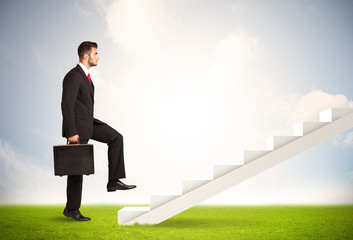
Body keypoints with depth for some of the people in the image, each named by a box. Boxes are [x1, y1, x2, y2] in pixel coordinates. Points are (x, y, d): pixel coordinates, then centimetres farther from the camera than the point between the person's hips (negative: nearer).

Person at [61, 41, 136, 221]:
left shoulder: (85, 75, 11)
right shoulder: (73, 76, -19)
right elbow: (66, 105, -23)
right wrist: (72, 132, -25)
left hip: (89, 122, 9)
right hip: (77, 125, -9)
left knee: (115, 138, 0)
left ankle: (113, 181, 1)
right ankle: (72, 209, 11)